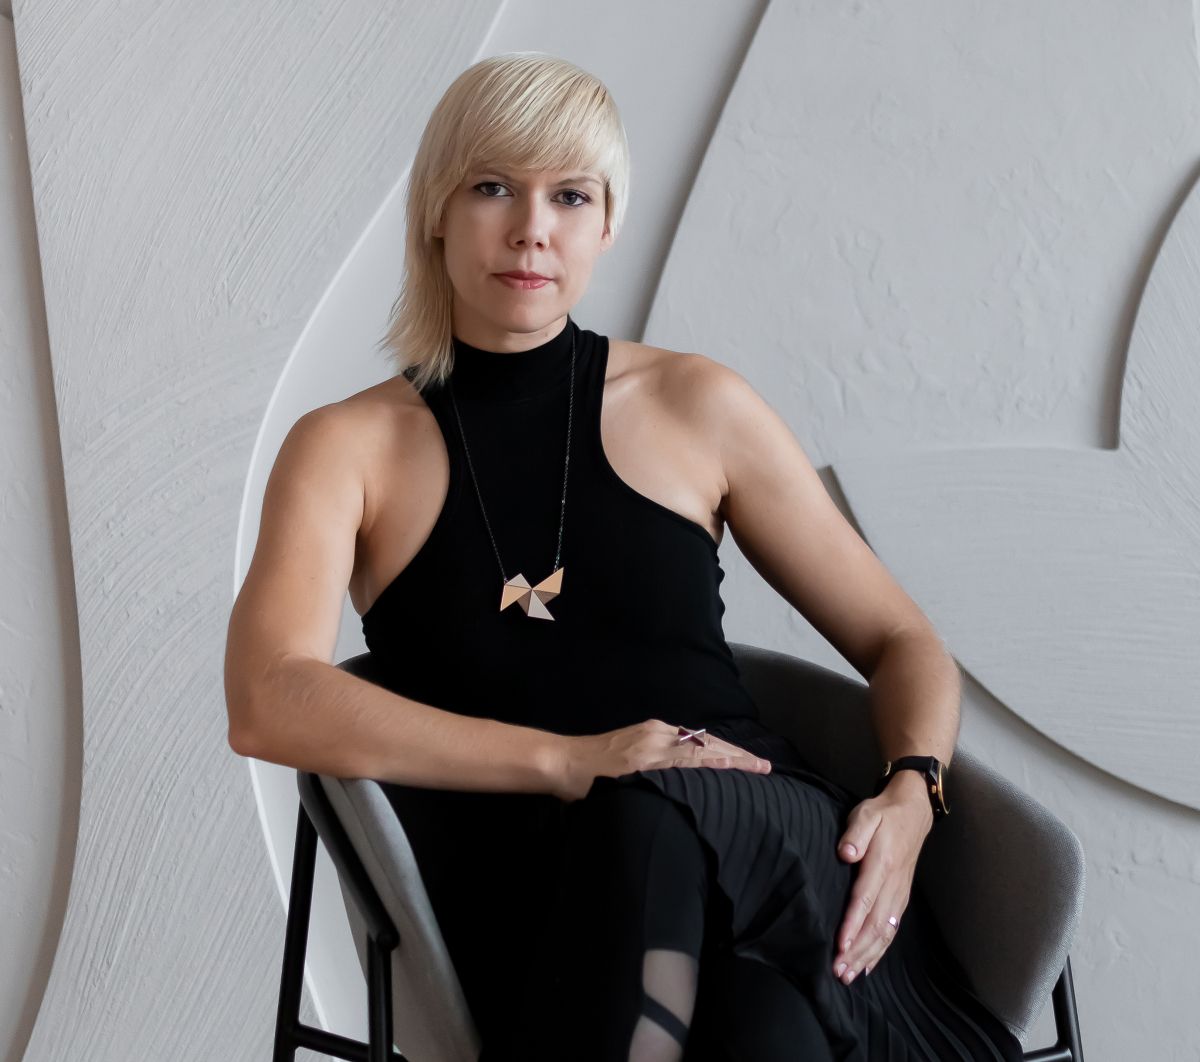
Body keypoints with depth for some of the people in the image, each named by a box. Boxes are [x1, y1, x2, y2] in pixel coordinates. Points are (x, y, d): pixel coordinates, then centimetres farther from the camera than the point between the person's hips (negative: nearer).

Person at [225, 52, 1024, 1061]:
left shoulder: (696, 405, 12)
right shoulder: (350, 446, 8)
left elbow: (902, 643, 17)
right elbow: (269, 705, -10)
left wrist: (909, 796, -6)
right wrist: (566, 760, -21)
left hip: (769, 844, 2)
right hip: (525, 896, -2)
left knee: (649, 813, -35)